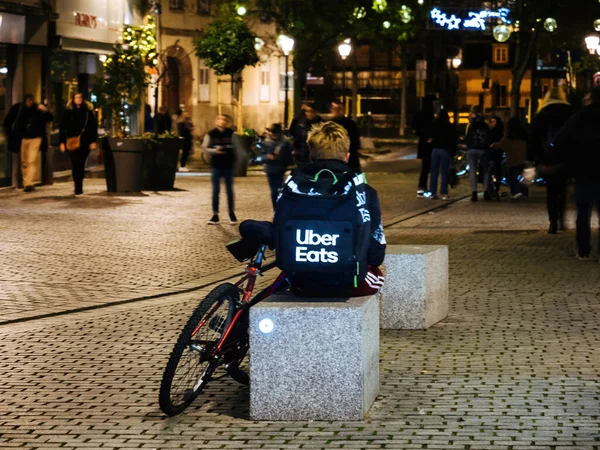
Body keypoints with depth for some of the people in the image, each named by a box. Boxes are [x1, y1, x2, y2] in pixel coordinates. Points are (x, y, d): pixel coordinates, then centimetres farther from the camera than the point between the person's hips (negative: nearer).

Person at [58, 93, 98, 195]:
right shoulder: (68, 112, 4)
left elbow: (94, 126, 5)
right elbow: (63, 127, 5)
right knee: (75, 165, -7)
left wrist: (93, 141, -2)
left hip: (85, 142, 1)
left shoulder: (88, 111, 5)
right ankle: (78, 188, -4)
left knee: (80, 165, 4)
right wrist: (62, 142, 0)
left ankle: (79, 187, 15)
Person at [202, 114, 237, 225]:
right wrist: (214, 151, -17)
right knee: (216, 190, 2)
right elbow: (204, 148, -1)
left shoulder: (231, 133, 0)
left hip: (228, 166, 1)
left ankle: (231, 213, 20)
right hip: (216, 165, -1)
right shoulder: (211, 134, -3)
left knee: (229, 190, 8)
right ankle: (215, 215, 7)